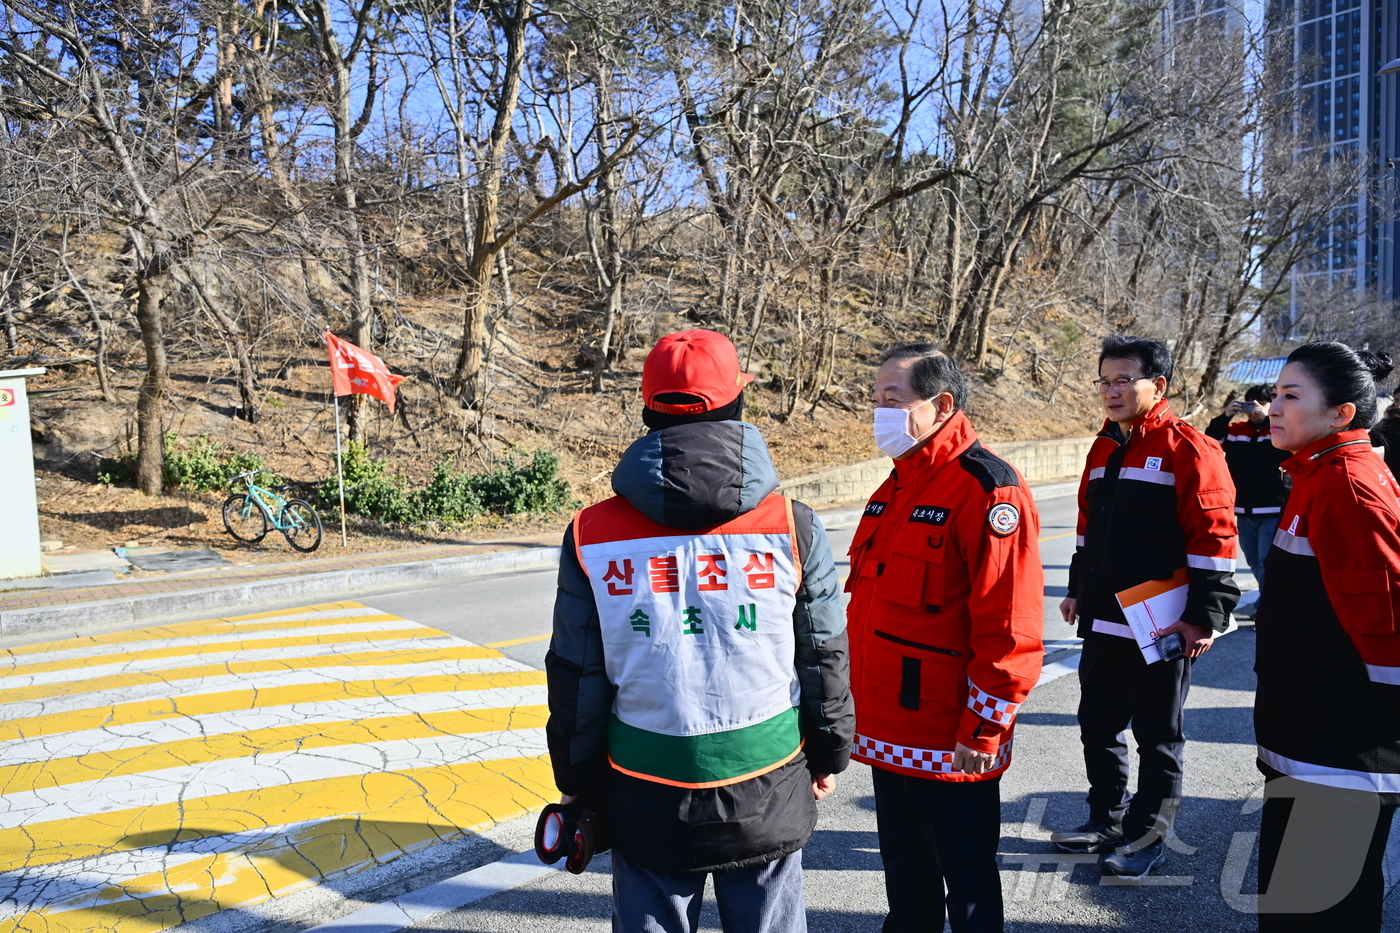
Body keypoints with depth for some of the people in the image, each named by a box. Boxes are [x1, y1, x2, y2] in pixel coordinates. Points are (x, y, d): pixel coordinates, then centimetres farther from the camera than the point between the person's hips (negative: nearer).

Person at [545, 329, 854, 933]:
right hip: (766, 792, 0)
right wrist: (829, 755, 15)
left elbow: (576, 678, -2)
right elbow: (825, 661, -1)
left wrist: (578, 781, 12)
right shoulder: (791, 527, -11)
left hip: (646, 797, 1)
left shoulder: (591, 535, -10)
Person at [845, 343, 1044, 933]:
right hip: (888, 729, 8)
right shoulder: (900, 484, 11)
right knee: (904, 868, 23)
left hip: (949, 744, -8)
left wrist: (983, 729, -17)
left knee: (966, 880, 11)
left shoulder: (987, 488, -17)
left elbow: (1009, 630, -20)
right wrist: (864, 699, 19)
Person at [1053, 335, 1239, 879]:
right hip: (1103, 620, 8)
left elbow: (1213, 537, -15)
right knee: (1097, 726, 17)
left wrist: (1204, 616, -17)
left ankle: (1147, 838, 24)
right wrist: (1078, 590, 21)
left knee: (1156, 734, 8)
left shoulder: (1188, 449, -13)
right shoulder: (1104, 448, 11)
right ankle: (1106, 821, 34)